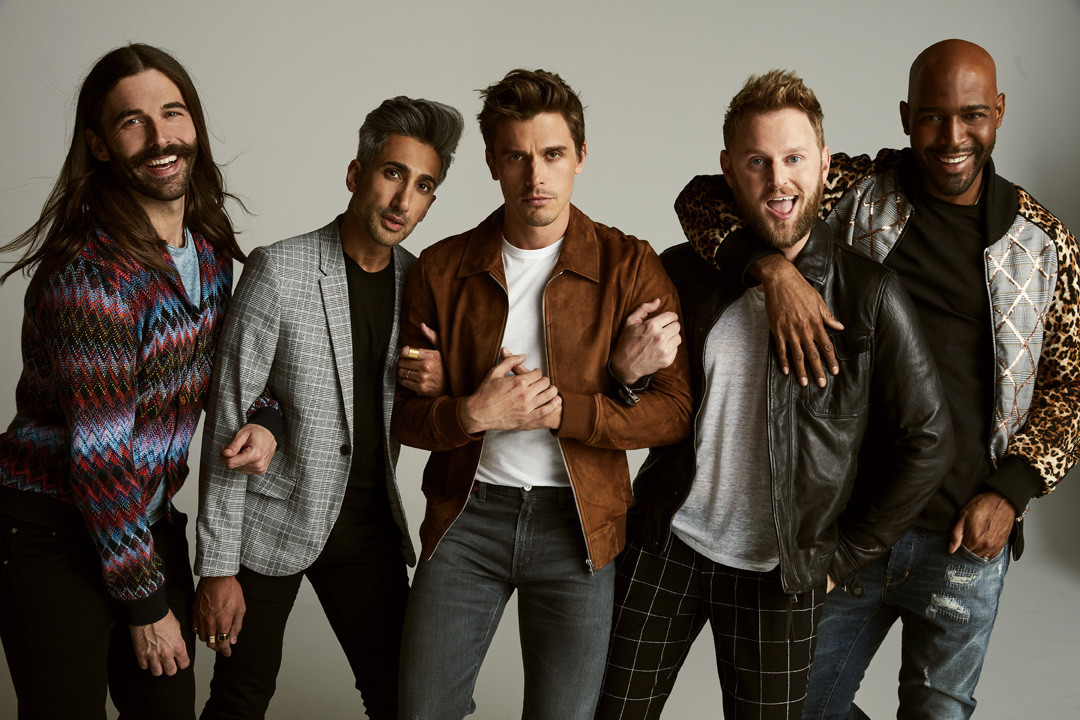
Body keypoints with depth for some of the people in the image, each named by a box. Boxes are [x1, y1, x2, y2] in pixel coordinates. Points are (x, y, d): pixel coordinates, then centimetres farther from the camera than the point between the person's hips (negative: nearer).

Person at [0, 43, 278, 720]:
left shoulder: (211, 245, 0)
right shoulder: (92, 273, -24)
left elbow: (225, 358, 18)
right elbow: (99, 458, -23)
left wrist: (262, 418, -5)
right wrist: (146, 602, -15)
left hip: (150, 519, 7)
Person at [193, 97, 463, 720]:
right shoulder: (279, 271, -14)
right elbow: (229, 421, -13)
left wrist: (439, 383, -11)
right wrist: (217, 567, -15)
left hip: (370, 523, 4)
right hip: (271, 524, -4)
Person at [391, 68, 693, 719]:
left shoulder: (630, 267, -3)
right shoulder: (442, 269, 2)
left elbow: (674, 412, -7)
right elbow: (405, 414, 4)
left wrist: (557, 408, -16)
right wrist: (475, 415, -16)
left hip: (577, 525, -1)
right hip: (467, 514, 1)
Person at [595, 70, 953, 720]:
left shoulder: (869, 294, -8)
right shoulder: (681, 274, -1)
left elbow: (930, 441, -2)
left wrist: (845, 554, -1)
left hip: (778, 574, -2)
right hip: (665, 545, 2)